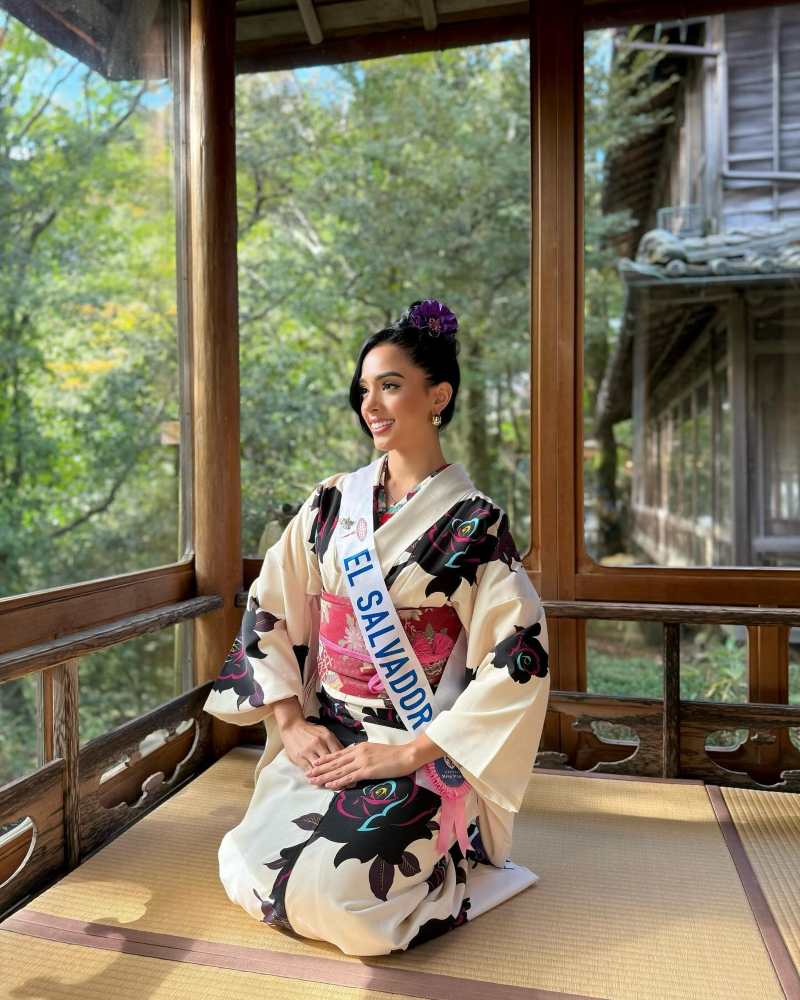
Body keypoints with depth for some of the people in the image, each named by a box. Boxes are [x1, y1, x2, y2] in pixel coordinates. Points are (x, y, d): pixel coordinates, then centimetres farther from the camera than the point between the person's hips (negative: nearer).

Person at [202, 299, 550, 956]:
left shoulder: (475, 519, -10)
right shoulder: (332, 501, 3)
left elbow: (520, 656, -16)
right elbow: (269, 609, 5)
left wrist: (411, 753, -18)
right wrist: (291, 724, -5)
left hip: (426, 749, -4)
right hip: (324, 737, 5)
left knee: (325, 886, -21)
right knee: (250, 869, -12)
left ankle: (455, 861, 11)